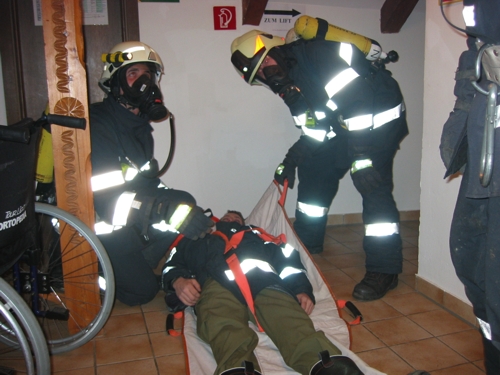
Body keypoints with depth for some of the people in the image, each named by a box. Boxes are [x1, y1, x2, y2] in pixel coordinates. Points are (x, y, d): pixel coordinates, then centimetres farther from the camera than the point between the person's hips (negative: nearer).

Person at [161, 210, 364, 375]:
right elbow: (173, 264, 28)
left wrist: (302, 290, 3)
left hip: (263, 281, 1)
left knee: (291, 321, -34)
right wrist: (178, 280, 0)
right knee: (222, 325, -38)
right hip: (217, 283, 0)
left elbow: (288, 260, 25)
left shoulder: (257, 236, 43)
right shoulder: (199, 239, 45)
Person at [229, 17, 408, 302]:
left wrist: (362, 158, -33)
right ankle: (307, 243, 28)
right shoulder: (290, 81, 2)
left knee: (374, 187, -18)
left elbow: (360, 99, -31)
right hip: (346, 126, 9)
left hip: (380, 119, -9)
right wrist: (291, 160, -1)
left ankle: (385, 270, -8)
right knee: (314, 169, 12)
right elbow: (316, 130, 7)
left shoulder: (314, 54, -26)